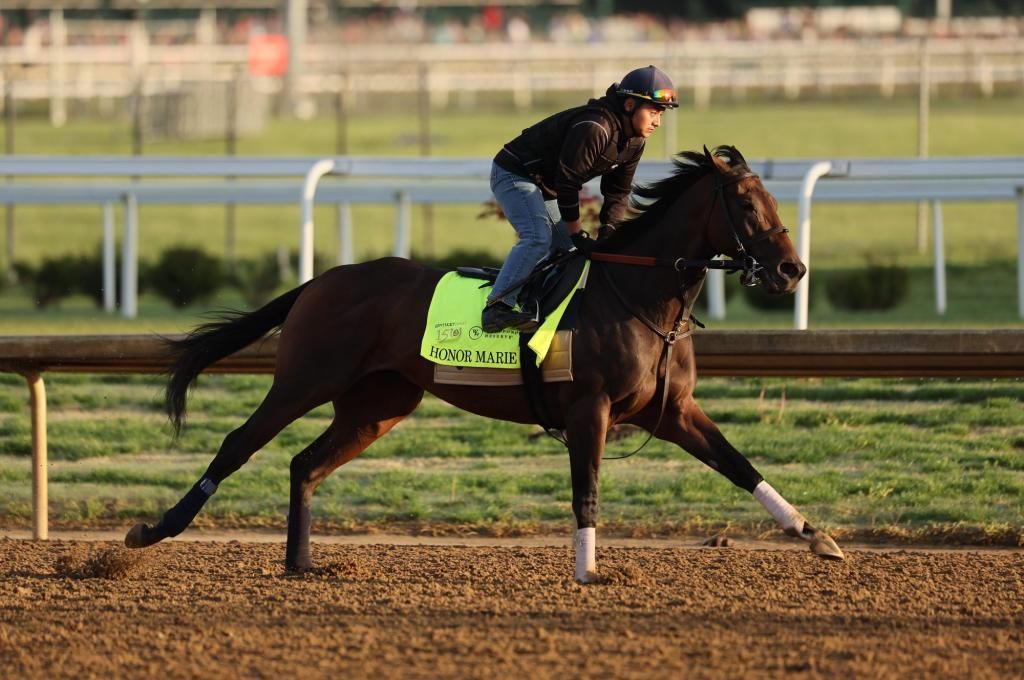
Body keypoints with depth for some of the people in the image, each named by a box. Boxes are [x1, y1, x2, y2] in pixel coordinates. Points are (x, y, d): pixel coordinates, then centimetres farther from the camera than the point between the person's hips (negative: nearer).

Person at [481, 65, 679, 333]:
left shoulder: (634, 142, -1)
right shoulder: (592, 129, -32)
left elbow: (618, 191, 6)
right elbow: (568, 183, -30)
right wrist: (577, 233, -22)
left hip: (546, 188, 10)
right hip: (515, 175, -10)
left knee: (569, 248, 10)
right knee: (538, 237, -27)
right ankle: (497, 308, -31)